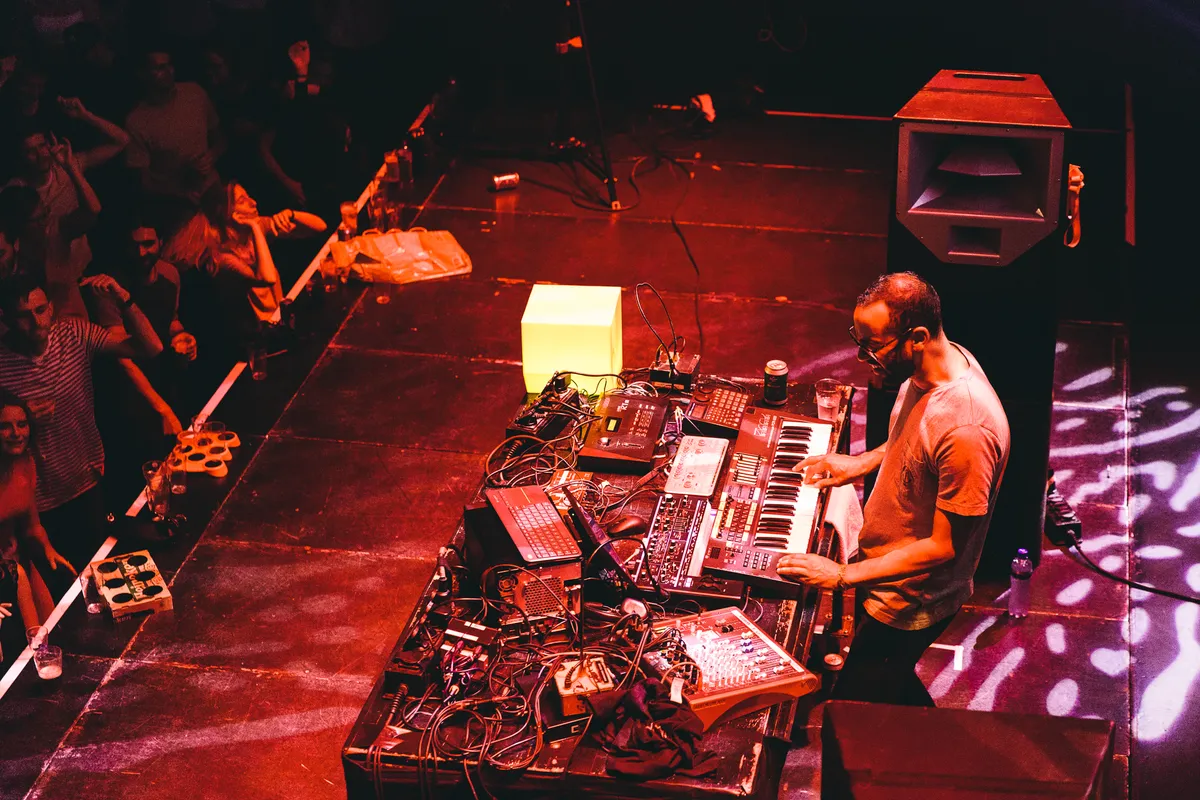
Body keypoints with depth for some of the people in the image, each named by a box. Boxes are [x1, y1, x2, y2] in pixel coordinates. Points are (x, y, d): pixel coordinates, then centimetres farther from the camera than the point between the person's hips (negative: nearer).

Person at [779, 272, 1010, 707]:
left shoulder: (967, 429, -37)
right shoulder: (937, 363, -8)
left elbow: (944, 547, -30)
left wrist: (843, 575, -28)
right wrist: (862, 463, 5)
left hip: (910, 600, -9)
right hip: (884, 562, 9)